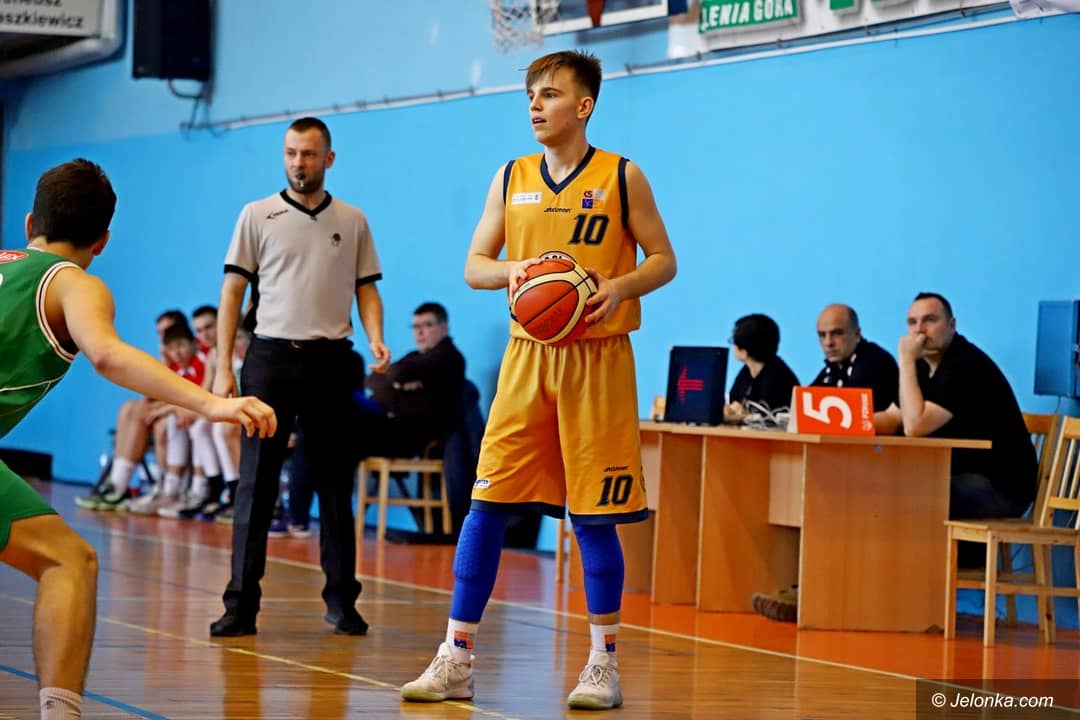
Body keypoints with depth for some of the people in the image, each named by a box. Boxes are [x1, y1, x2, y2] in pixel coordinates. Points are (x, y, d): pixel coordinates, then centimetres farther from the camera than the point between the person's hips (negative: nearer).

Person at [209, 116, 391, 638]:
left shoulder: (352, 221, 9)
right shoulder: (258, 215, 4)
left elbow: (366, 288, 12)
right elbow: (233, 290, 3)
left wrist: (376, 340, -8)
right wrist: (223, 366, -4)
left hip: (330, 360, 2)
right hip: (270, 358, -2)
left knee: (335, 484, 5)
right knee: (256, 482, -4)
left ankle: (341, 600, 12)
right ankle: (241, 604, -3)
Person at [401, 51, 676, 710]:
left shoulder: (621, 177, 0)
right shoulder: (511, 179, 9)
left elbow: (664, 260, 3)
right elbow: (474, 265, 10)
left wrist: (620, 287, -17)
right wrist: (510, 270, -12)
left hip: (597, 359, -3)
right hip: (528, 354, 3)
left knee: (595, 515, 0)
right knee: (487, 503, -2)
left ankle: (604, 664, 11)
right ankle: (457, 661, 3)